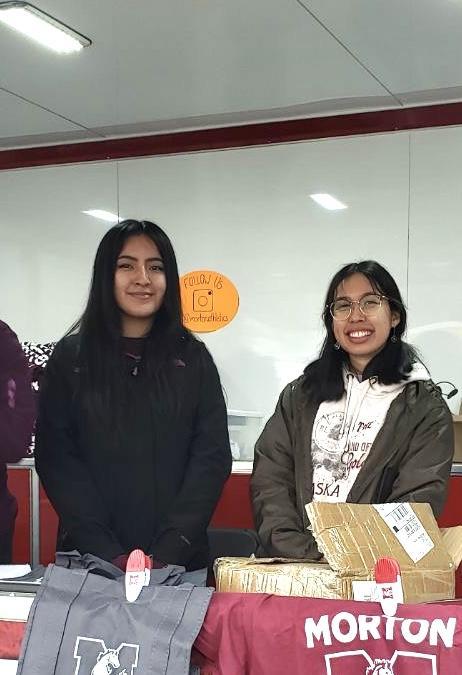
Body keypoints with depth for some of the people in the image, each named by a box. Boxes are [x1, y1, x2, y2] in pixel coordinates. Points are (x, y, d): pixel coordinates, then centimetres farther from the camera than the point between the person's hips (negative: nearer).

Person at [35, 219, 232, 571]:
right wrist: (110, 554, -15)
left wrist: (166, 554, -14)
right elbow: (55, 457, -4)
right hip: (90, 559, 0)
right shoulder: (70, 357, 2)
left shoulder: (192, 358, 4)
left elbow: (212, 456, -2)